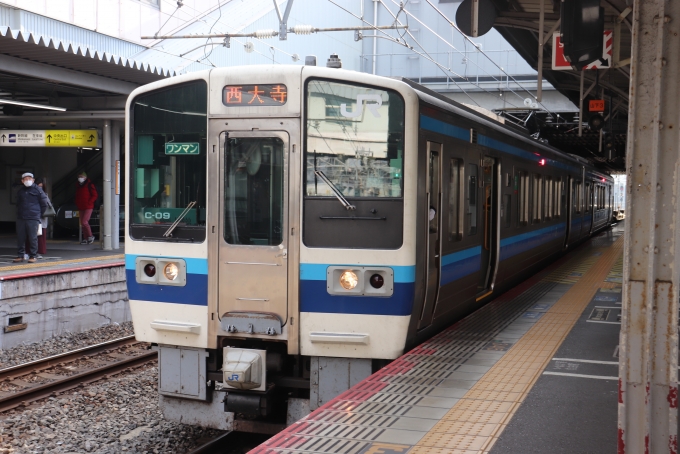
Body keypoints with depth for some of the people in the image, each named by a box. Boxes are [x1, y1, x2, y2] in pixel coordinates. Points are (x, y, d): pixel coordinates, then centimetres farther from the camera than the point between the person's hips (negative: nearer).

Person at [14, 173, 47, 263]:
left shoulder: (37, 190, -1)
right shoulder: (20, 191, 15)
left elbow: (44, 204, 2)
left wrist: (39, 215, 3)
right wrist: (19, 213, 17)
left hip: (33, 219, -5)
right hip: (21, 218, 5)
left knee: (33, 238, -5)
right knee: (20, 238, 5)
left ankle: (32, 256, 3)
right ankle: (21, 255, 14)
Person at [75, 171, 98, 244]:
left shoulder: (89, 185, -7)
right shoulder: (78, 186, 14)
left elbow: (95, 195, -8)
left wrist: (89, 203, -15)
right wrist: (77, 204, 10)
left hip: (88, 207, -7)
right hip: (80, 208, 7)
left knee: (84, 222, -16)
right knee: (82, 223, 7)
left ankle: (90, 237, -2)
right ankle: (85, 239, 12)